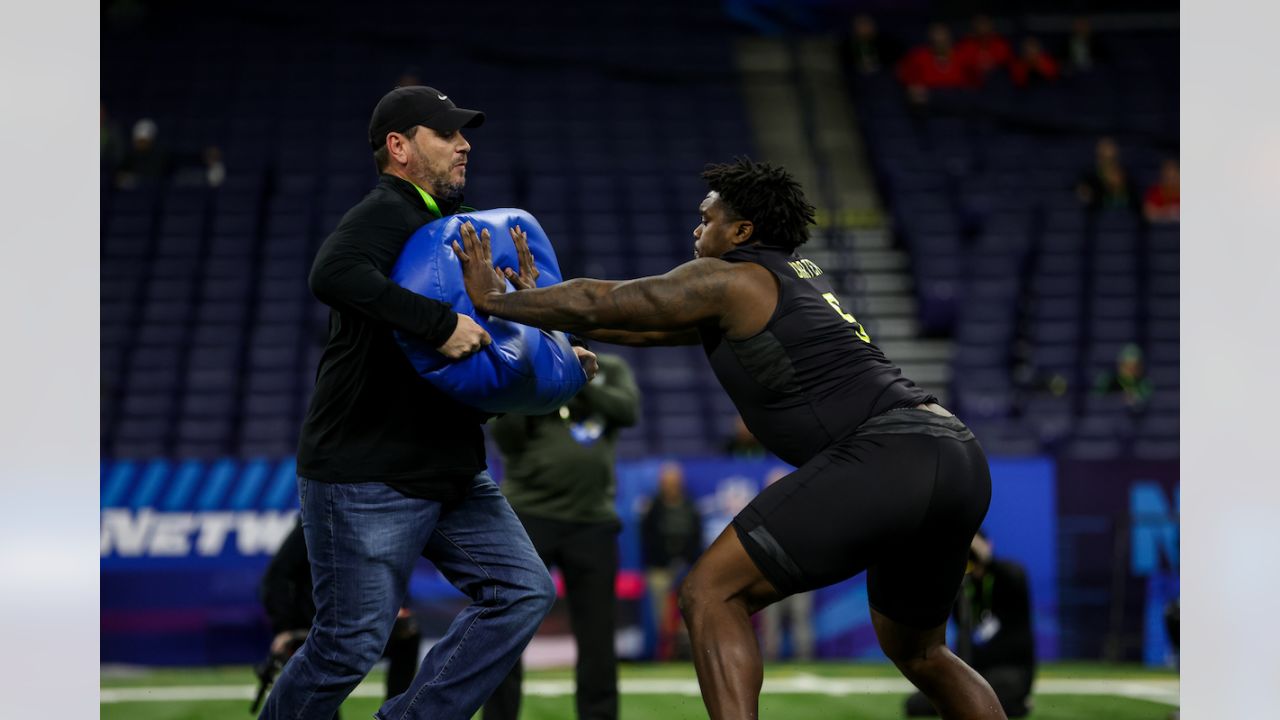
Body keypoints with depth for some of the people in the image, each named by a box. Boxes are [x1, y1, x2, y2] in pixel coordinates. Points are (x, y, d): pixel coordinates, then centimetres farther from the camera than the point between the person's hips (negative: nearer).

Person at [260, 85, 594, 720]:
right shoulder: (386, 215, -12)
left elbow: (479, 346, 30)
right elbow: (333, 274, -35)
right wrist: (439, 322, -35)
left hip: (450, 474, 9)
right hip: (365, 477, -9)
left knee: (523, 592, 0)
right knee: (351, 644, -7)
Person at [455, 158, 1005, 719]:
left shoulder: (728, 280, 3)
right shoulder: (799, 274, 28)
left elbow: (597, 305, 9)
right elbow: (650, 327, 35)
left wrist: (495, 299, 23)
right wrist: (542, 303, 37)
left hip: (887, 456, -9)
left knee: (710, 595, -6)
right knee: (919, 654, 27)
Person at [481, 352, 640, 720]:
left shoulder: (610, 370, 10)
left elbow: (628, 411, -9)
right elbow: (507, 440, -7)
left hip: (592, 523, 1)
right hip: (528, 517, -1)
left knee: (597, 638, 4)